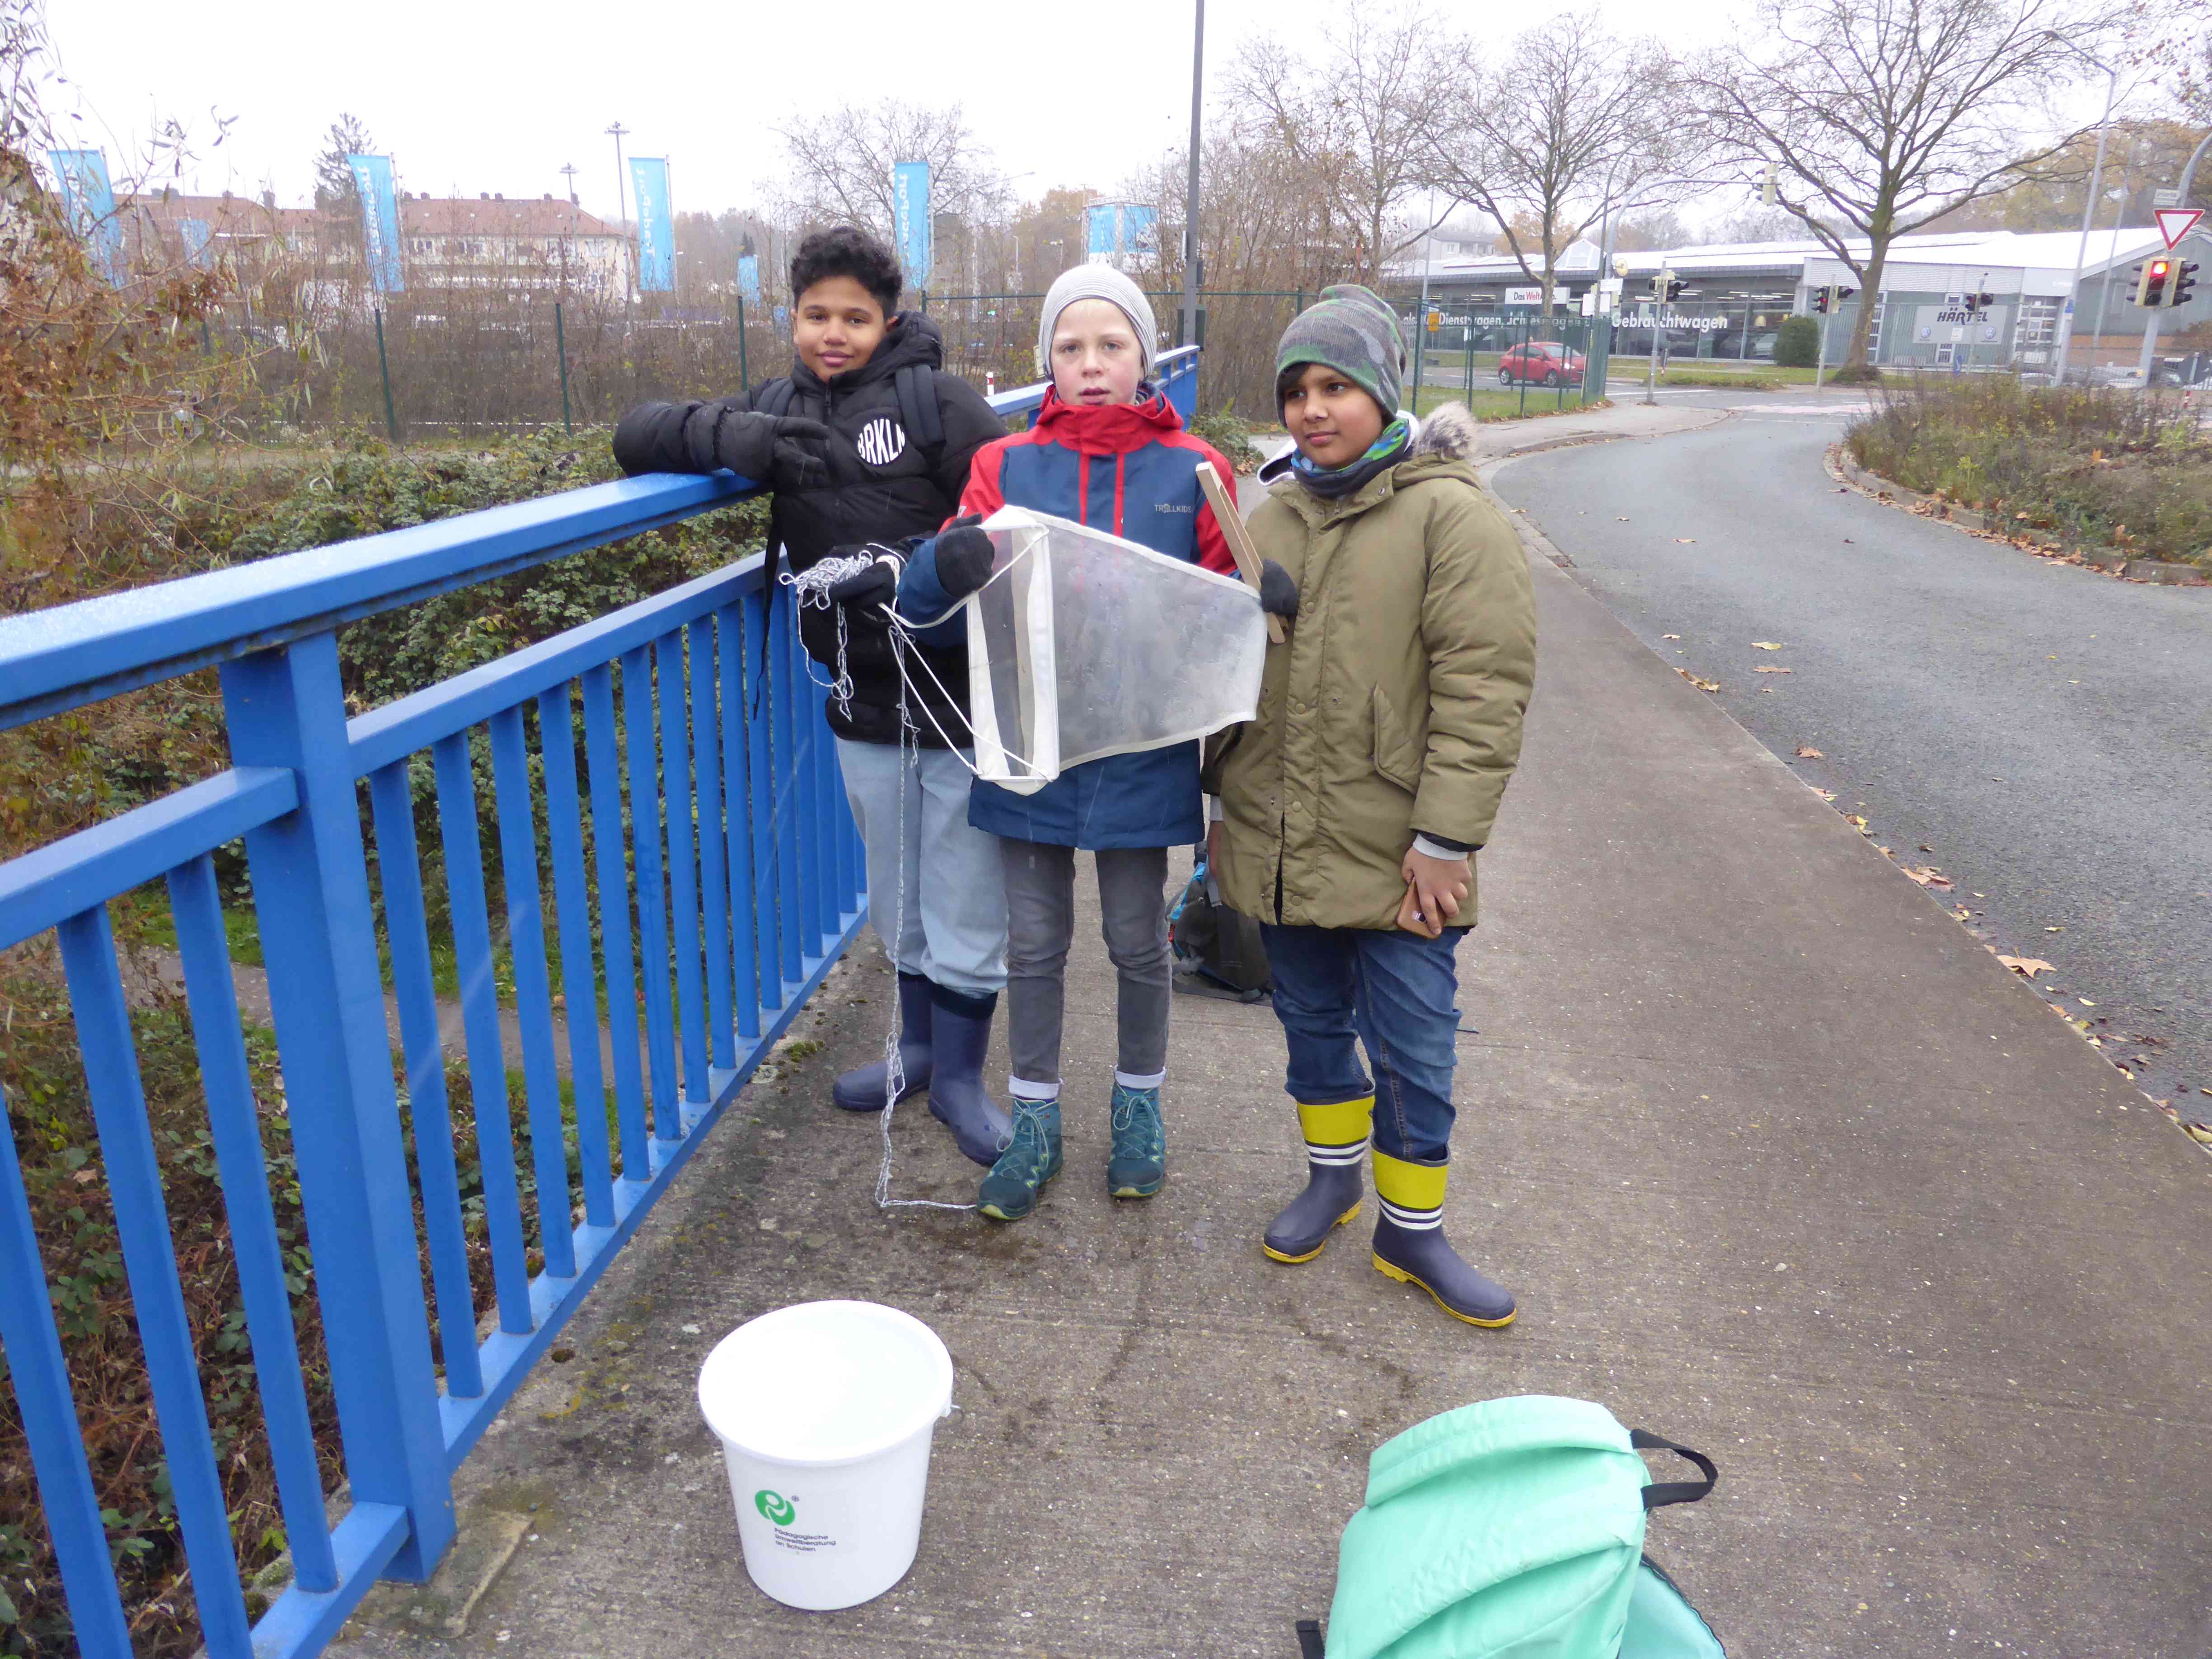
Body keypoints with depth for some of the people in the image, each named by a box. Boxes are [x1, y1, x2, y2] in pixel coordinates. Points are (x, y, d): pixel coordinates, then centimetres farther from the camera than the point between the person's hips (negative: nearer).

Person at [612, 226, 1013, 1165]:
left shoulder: (936, 400, -8)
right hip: (863, 703, 5)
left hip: (958, 692, -5)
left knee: (966, 902, 6)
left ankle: (958, 1076, 24)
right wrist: (726, 436, -16)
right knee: (896, 897, 19)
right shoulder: (777, 409, 8)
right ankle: (920, 1046, 39)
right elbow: (639, 437, 4)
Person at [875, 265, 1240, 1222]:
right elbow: (928, 603, -5)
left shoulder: (1192, 470, -2)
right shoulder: (1009, 467, 1)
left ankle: (1138, 1106, 37)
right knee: (1034, 941, 12)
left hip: (1141, 754, -1)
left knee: (1137, 939, 14)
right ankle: (1035, 1121, 31)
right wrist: (949, 566, -27)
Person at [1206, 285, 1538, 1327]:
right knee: (1311, 1023, 19)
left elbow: (1484, 687, -14)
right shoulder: (1272, 516, 8)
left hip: (1396, 860, -5)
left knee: (1413, 1052, 6)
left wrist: (1446, 840, -16)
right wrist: (1223, 799, 15)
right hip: (1278, 843, 5)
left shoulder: (1452, 515, -10)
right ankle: (1333, 1177, 41)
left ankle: (1411, 1231, 26)